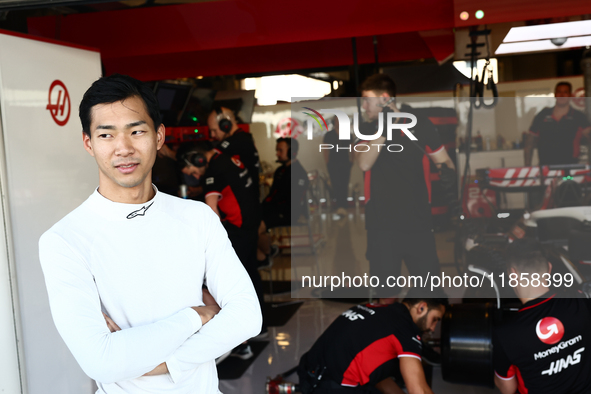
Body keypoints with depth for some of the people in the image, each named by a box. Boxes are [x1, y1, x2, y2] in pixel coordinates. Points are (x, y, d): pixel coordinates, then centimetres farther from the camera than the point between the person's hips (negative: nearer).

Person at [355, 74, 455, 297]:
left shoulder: (420, 125, 2)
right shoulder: (367, 132, 7)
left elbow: (444, 162, 8)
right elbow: (364, 164, -13)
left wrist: (448, 173, -14)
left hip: (418, 221, -1)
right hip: (381, 225, 1)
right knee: (385, 289, 8)